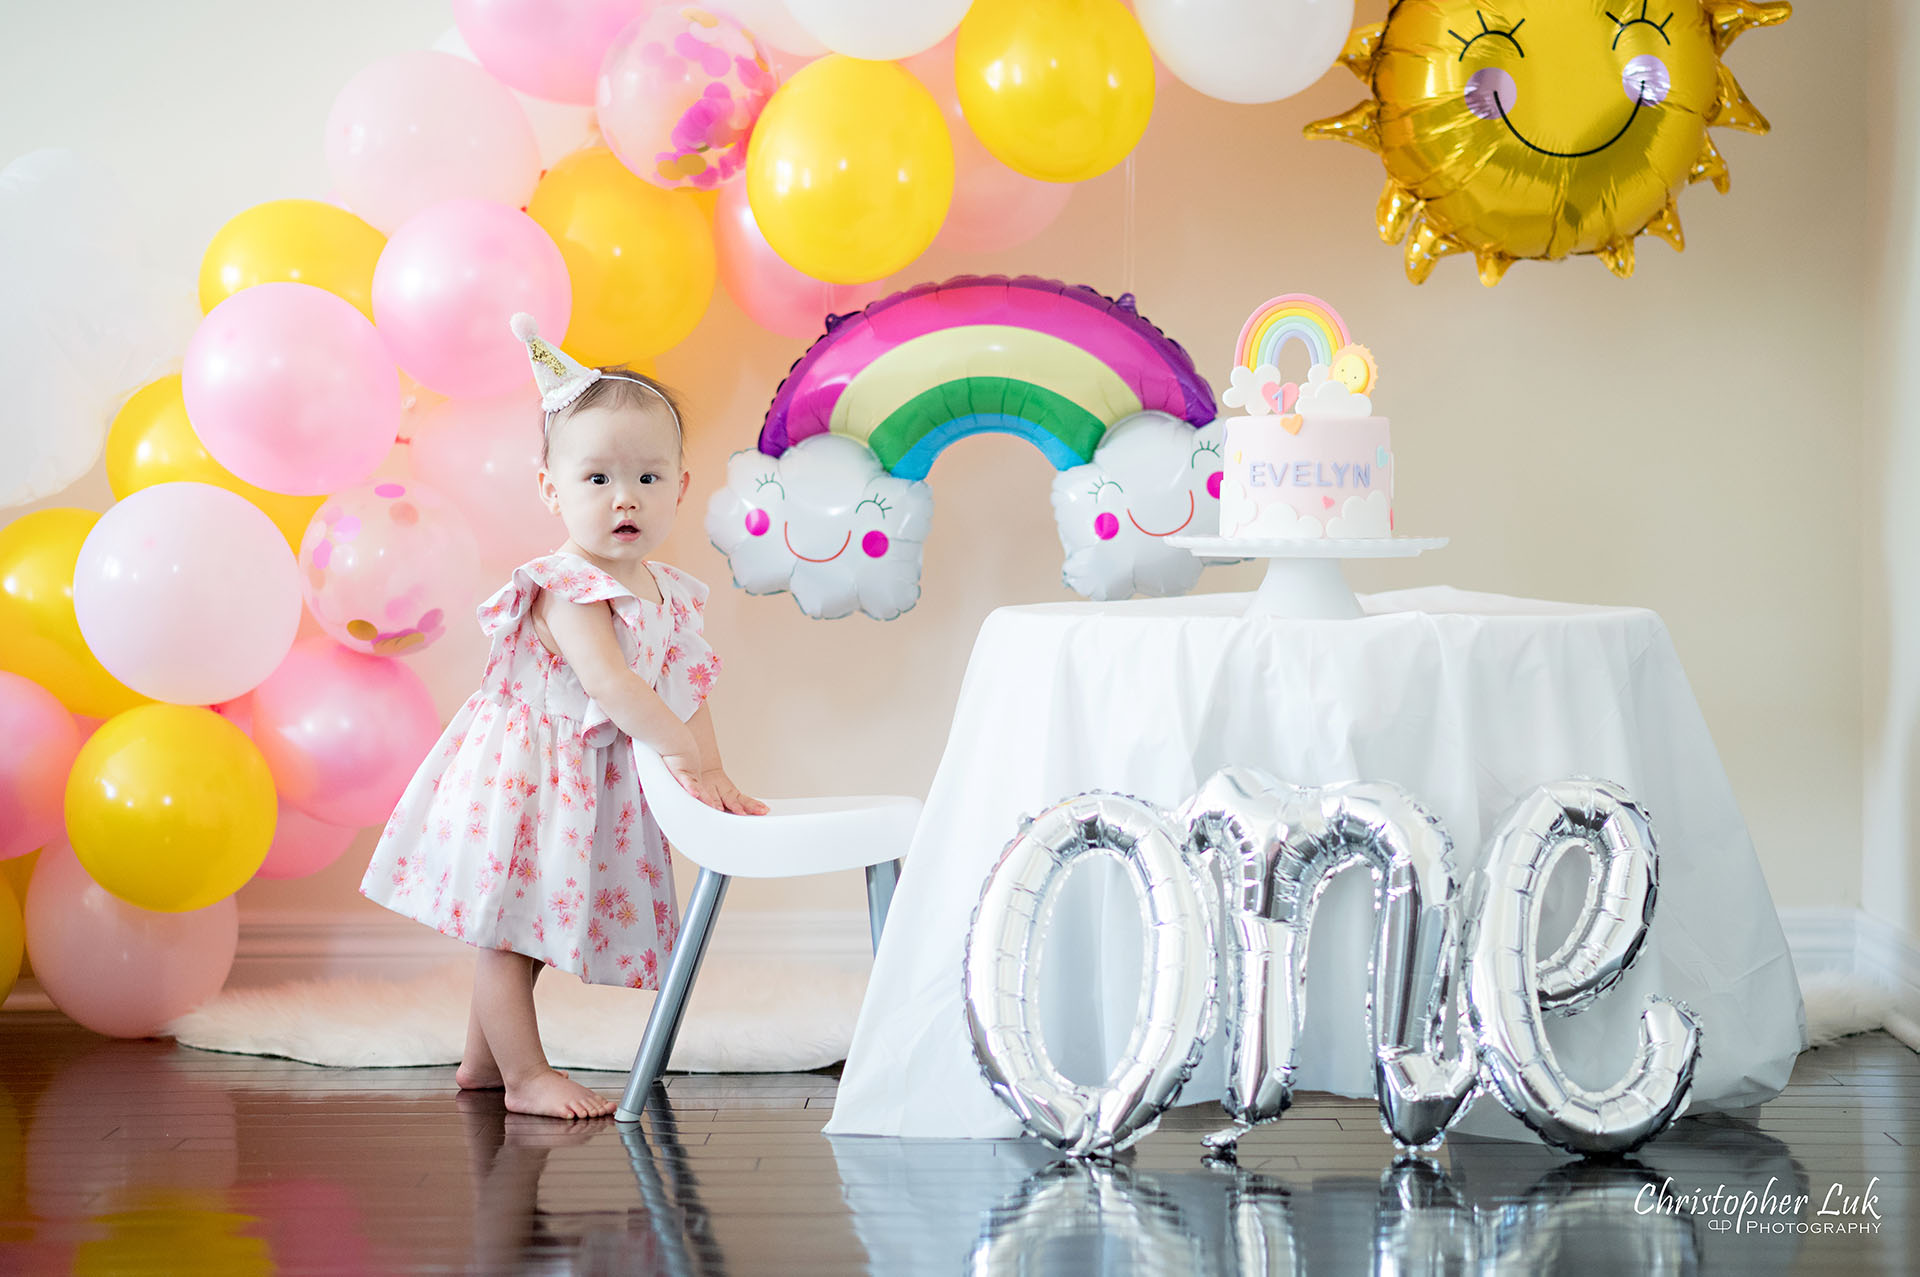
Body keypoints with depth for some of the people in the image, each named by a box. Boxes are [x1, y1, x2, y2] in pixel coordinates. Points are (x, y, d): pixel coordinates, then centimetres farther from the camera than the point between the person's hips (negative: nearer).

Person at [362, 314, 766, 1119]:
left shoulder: (666, 597, 4)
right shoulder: (568, 590, -23)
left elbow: (687, 693, 4)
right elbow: (609, 683, -33)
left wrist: (714, 778, -7)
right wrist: (688, 757, -33)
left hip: (583, 784, 8)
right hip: (521, 772, -8)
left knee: (520, 924, 17)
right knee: (507, 925, 0)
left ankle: (483, 1059, 28)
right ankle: (526, 1075, 5)